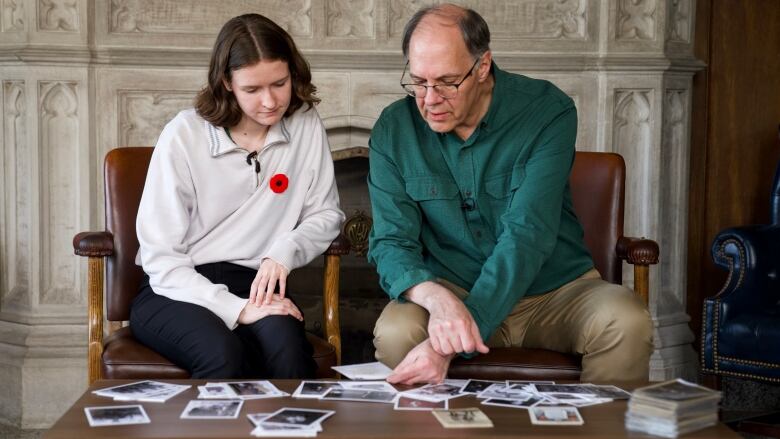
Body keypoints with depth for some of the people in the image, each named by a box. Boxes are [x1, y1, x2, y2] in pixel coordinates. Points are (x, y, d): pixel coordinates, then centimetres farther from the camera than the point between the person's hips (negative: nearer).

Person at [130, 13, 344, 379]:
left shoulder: (306, 126, 2)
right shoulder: (184, 135, -7)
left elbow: (325, 215, 11)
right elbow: (159, 256, -9)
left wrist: (285, 251, -12)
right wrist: (236, 308, -22)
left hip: (257, 287, 2)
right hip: (180, 291, -2)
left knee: (287, 348, -33)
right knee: (225, 355, -35)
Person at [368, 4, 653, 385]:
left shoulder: (547, 112, -14)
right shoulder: (394, 129, -5)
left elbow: (526, 237, -25)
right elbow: (391, 242, -9)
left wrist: (450, 344, -37)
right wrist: (435, 297, -35)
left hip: (555, 289, -1)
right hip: (450, 292, 1)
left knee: (627, 323, -30)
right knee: (394, 334, -31)